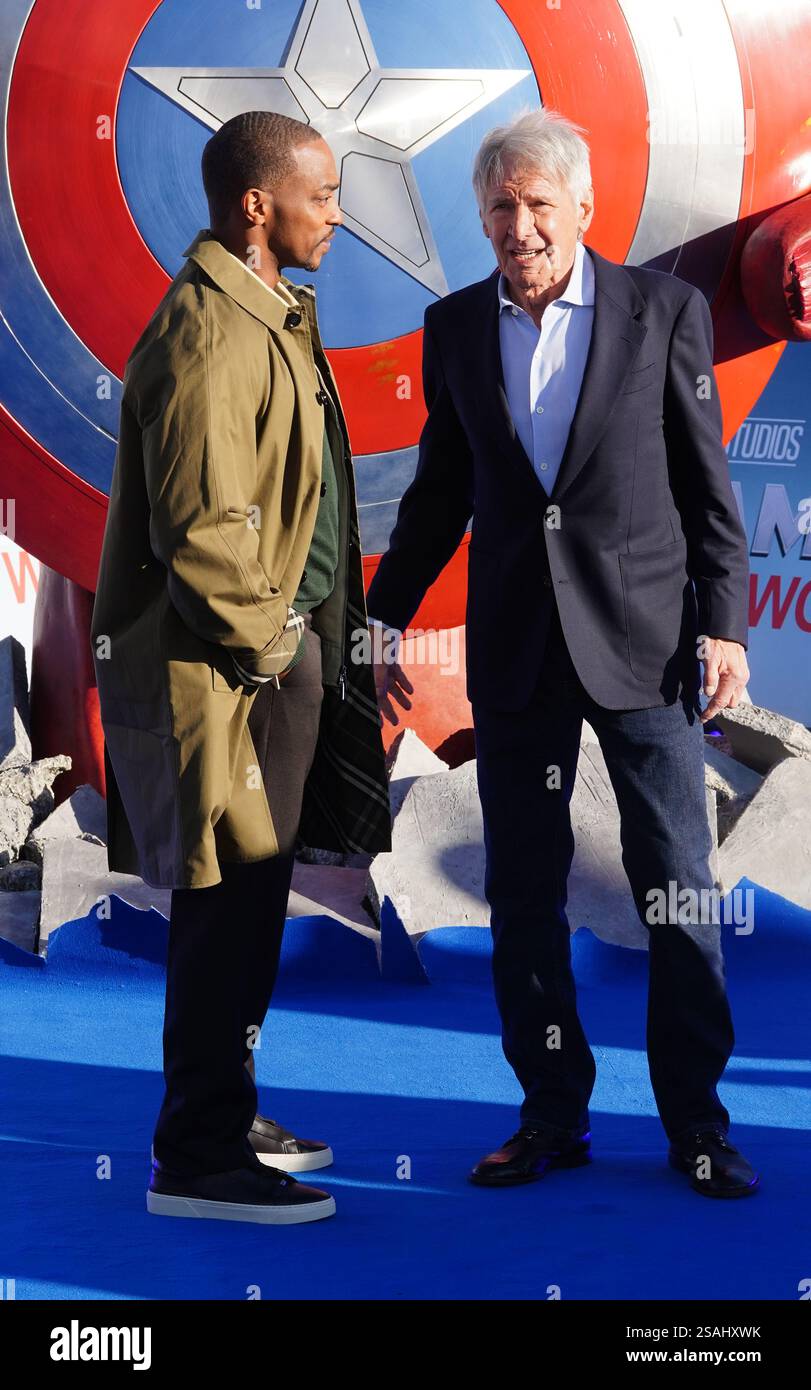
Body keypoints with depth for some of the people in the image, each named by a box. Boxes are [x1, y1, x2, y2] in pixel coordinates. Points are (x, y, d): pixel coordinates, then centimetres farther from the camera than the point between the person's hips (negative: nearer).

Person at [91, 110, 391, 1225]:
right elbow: (199, 529, -25)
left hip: (280, 652, 10)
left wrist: (320, 640, 16)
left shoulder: (269, 316, 16)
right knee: (229, 905, -4)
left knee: (245, 903, 17)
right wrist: (264, 643, -15)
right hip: (224, 670, -10)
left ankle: (221, 1118, 30)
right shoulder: (210, 335, -18)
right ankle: (200, 1161, 5)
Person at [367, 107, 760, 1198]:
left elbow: (708, 484, 0)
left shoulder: (665, 310, -1)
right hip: (514, 648, 3)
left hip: (641, 637, -3)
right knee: (522, 892, 7)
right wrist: (383, 618, 11)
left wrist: (722, 626, -7)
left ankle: (697, 1120, 12)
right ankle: (553, 1115, 19)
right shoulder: (455, 327, 7)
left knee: (678, 885, 1)